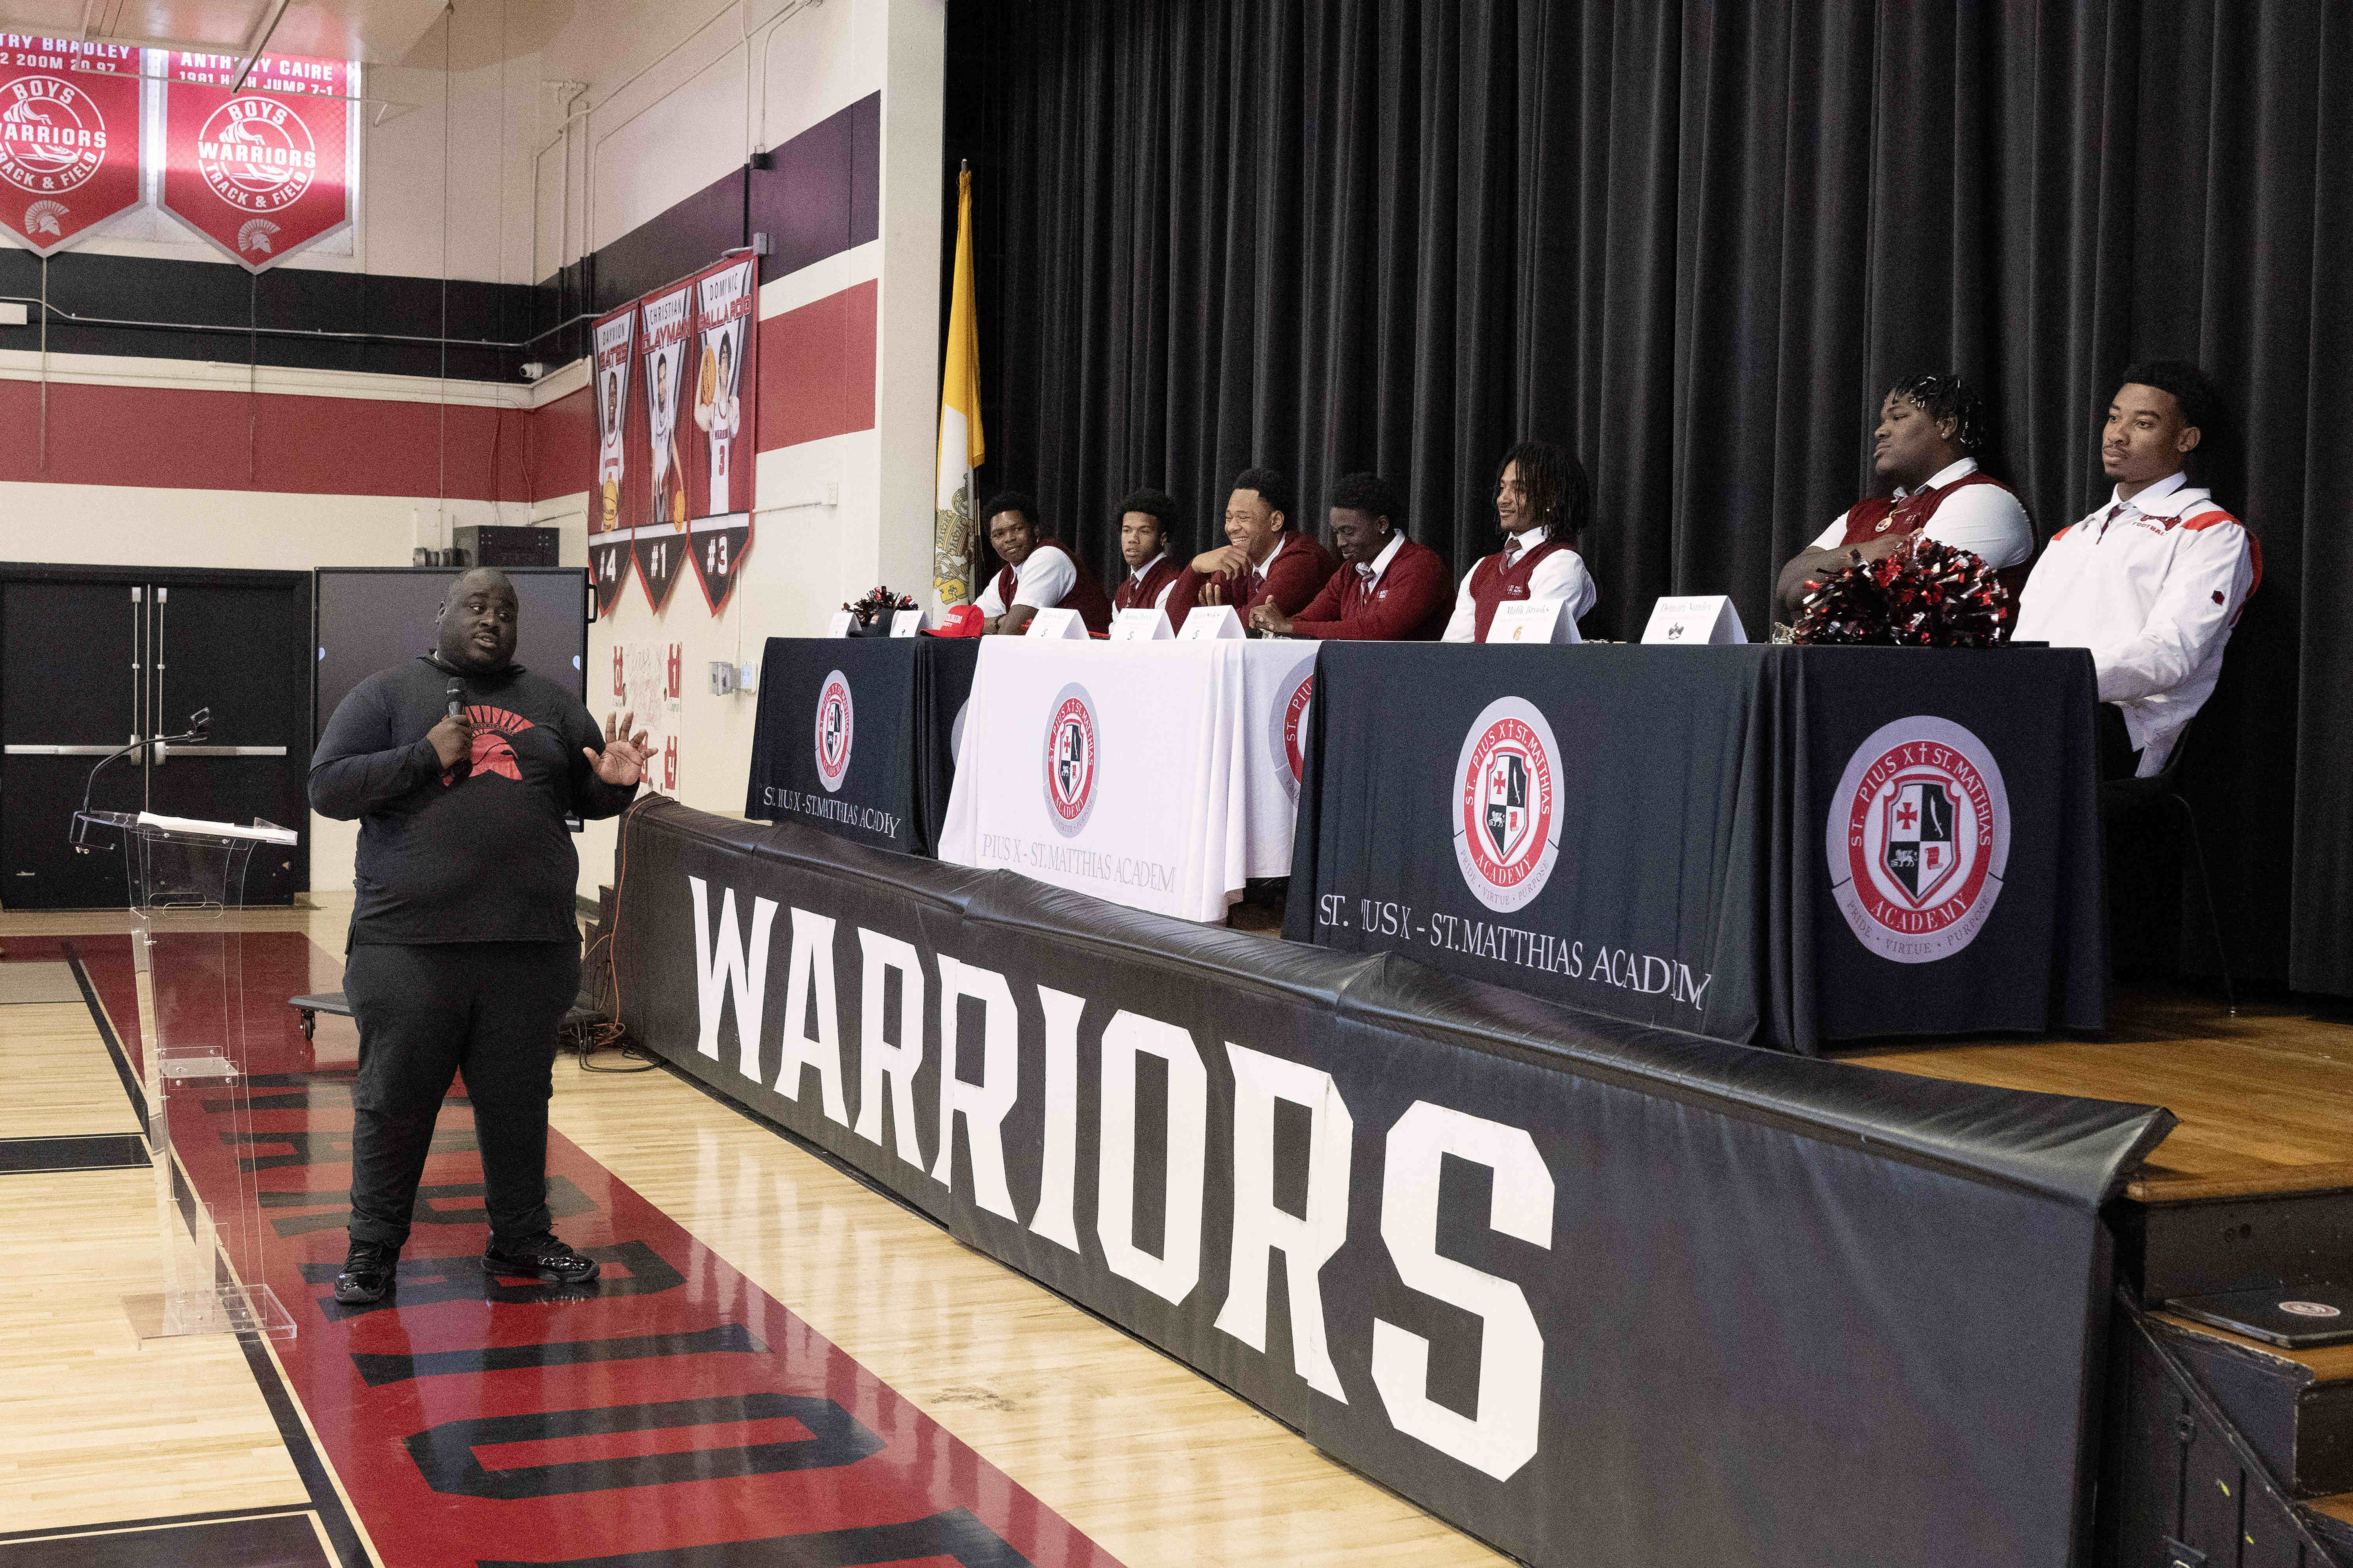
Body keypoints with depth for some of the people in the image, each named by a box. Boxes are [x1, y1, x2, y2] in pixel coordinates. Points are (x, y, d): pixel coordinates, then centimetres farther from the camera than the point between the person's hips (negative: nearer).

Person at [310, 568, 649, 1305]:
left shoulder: (550, 702, 14)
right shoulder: (387, 694, 4)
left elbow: (589, 795, 18)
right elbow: (327, 788, -3)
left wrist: (615, 784, -7)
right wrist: (427, 756, -14)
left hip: (529, 947, 3)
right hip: (411, 945, -3)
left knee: (519, 1100, 12)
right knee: (393, 1103, 4)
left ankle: (520, 1238, 25)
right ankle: (372, 1249, 17)